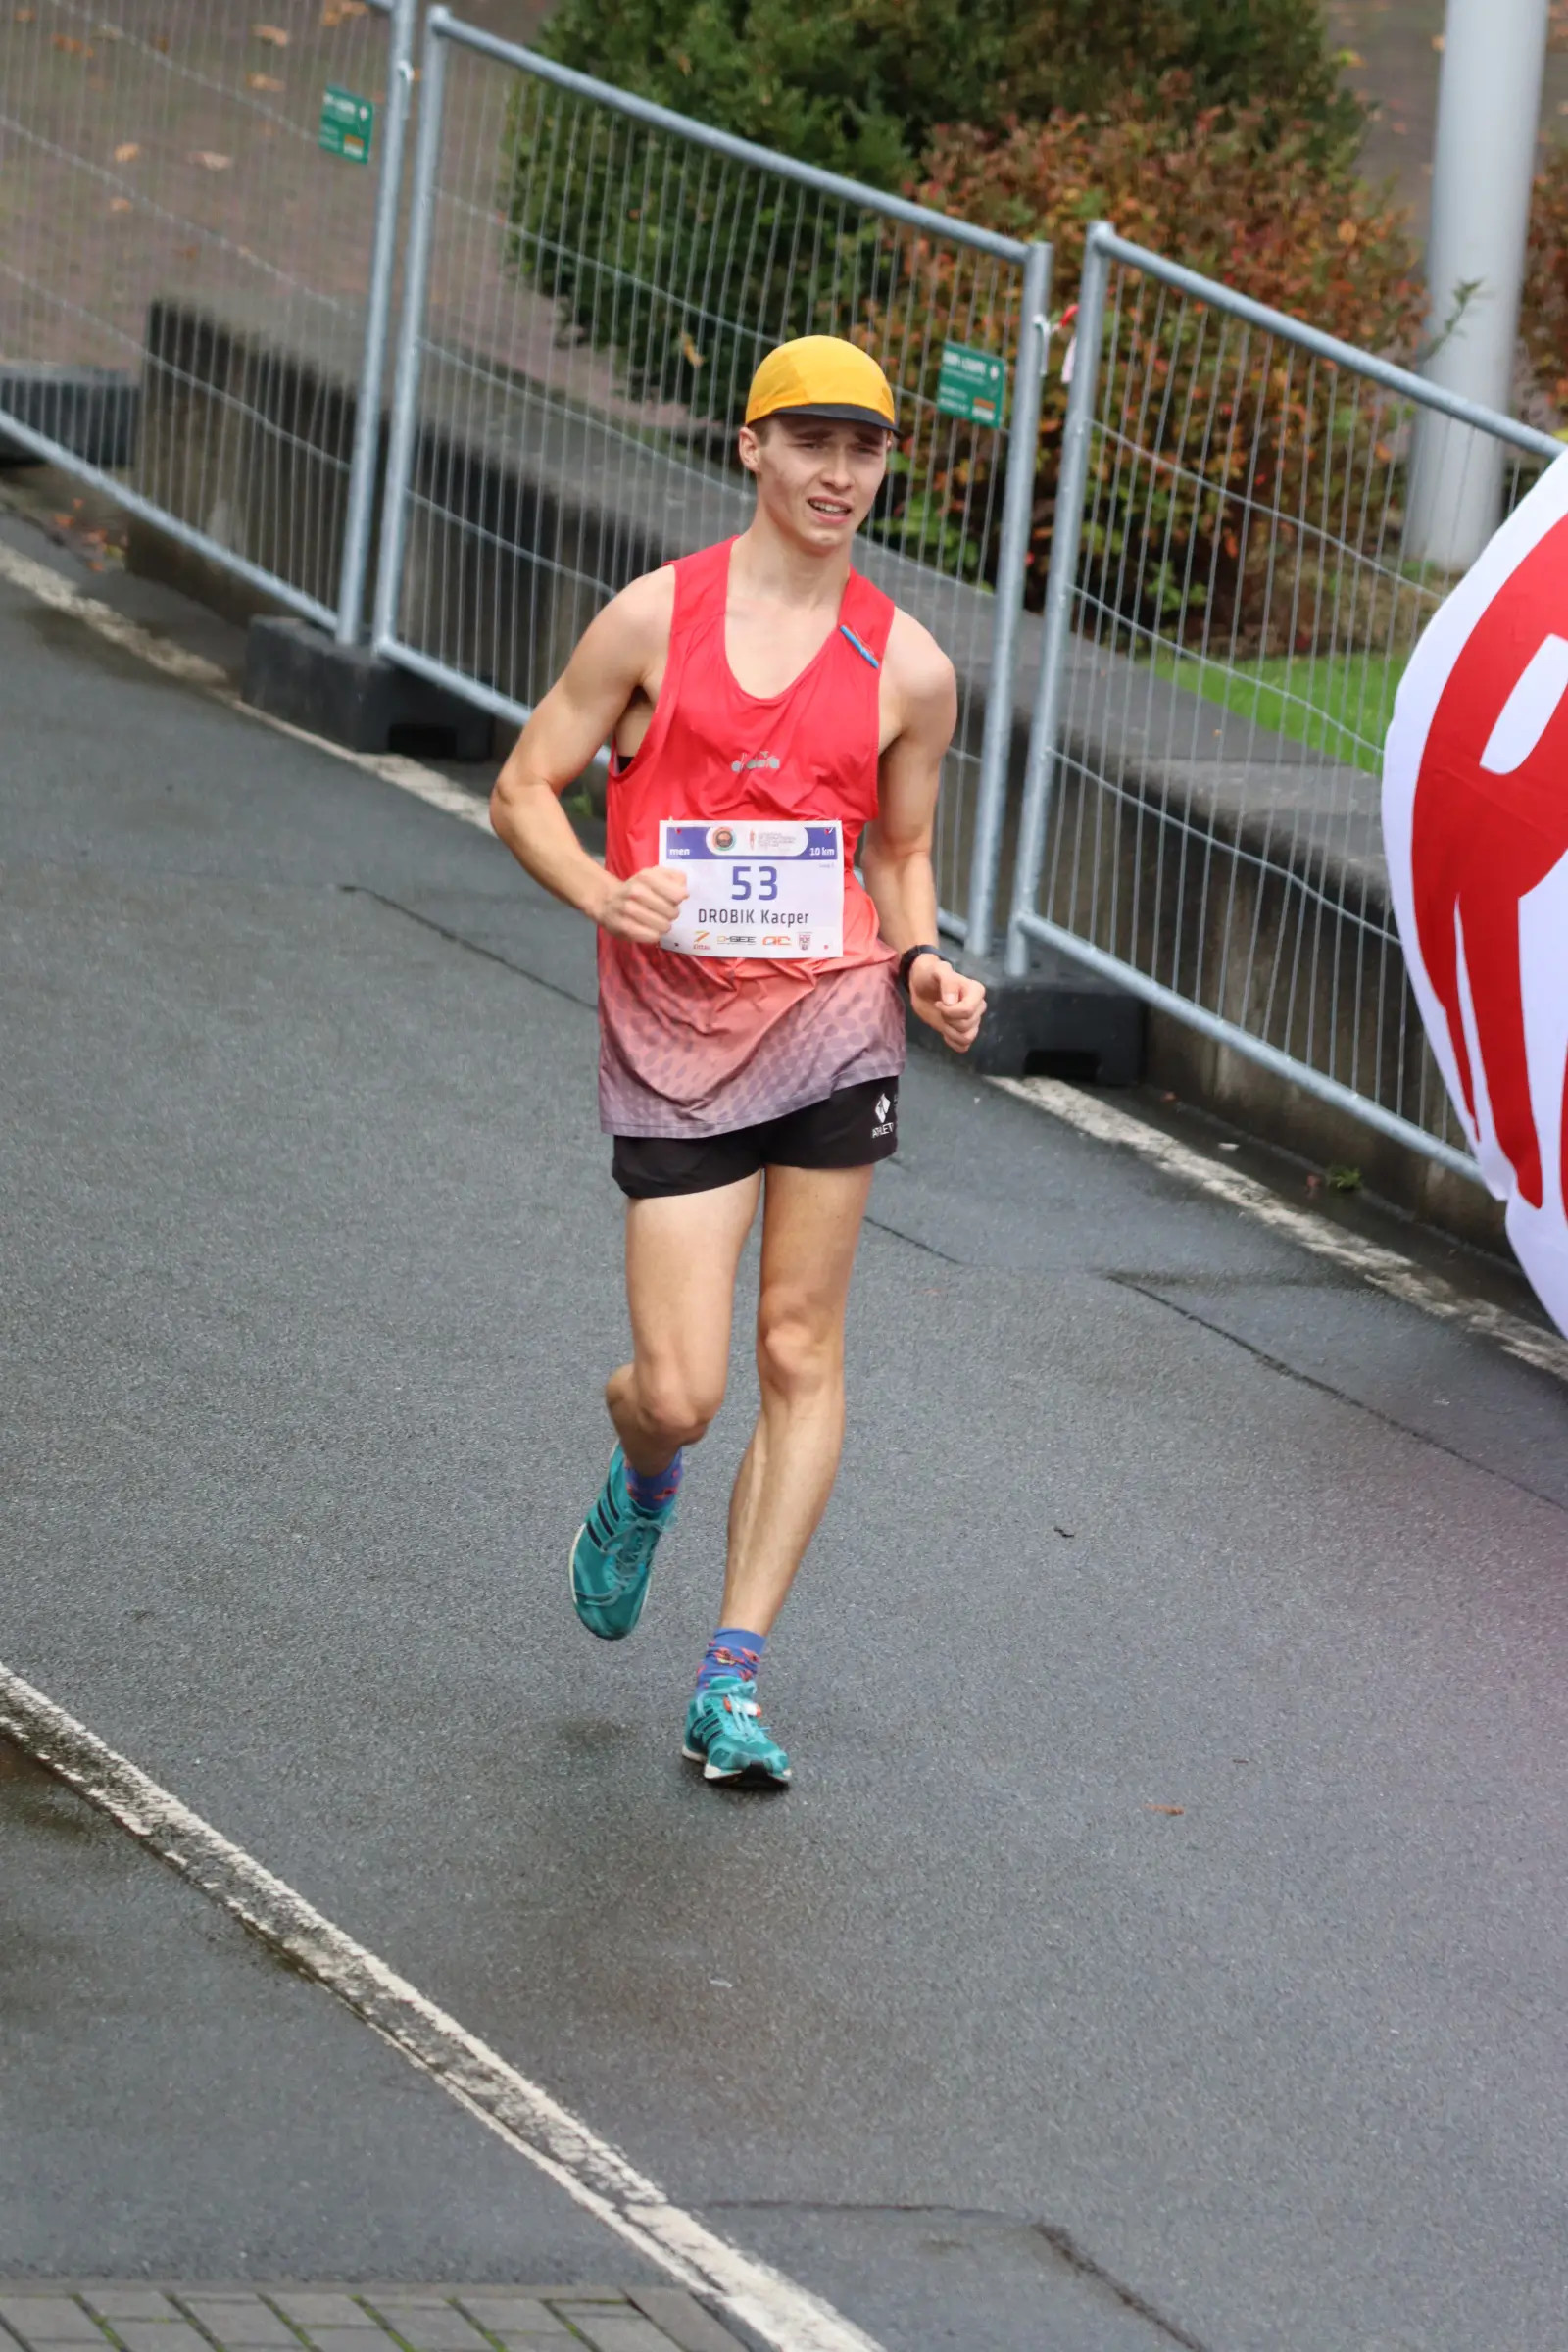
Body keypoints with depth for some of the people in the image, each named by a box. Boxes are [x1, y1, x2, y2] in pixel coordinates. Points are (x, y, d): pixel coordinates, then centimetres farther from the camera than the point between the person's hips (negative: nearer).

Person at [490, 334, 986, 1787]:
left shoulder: (907, 670, 7)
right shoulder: (656, 618, 1)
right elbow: (525, 790, 5)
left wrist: (923, 966, 0)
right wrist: (603, 893, -14)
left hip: (828, 1015, 2)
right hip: (673, 1028, -2)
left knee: (799, 1356, 0)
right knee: (679, 1393, -5)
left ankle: (732, 1680, 7)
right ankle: (643, 1485, 34)